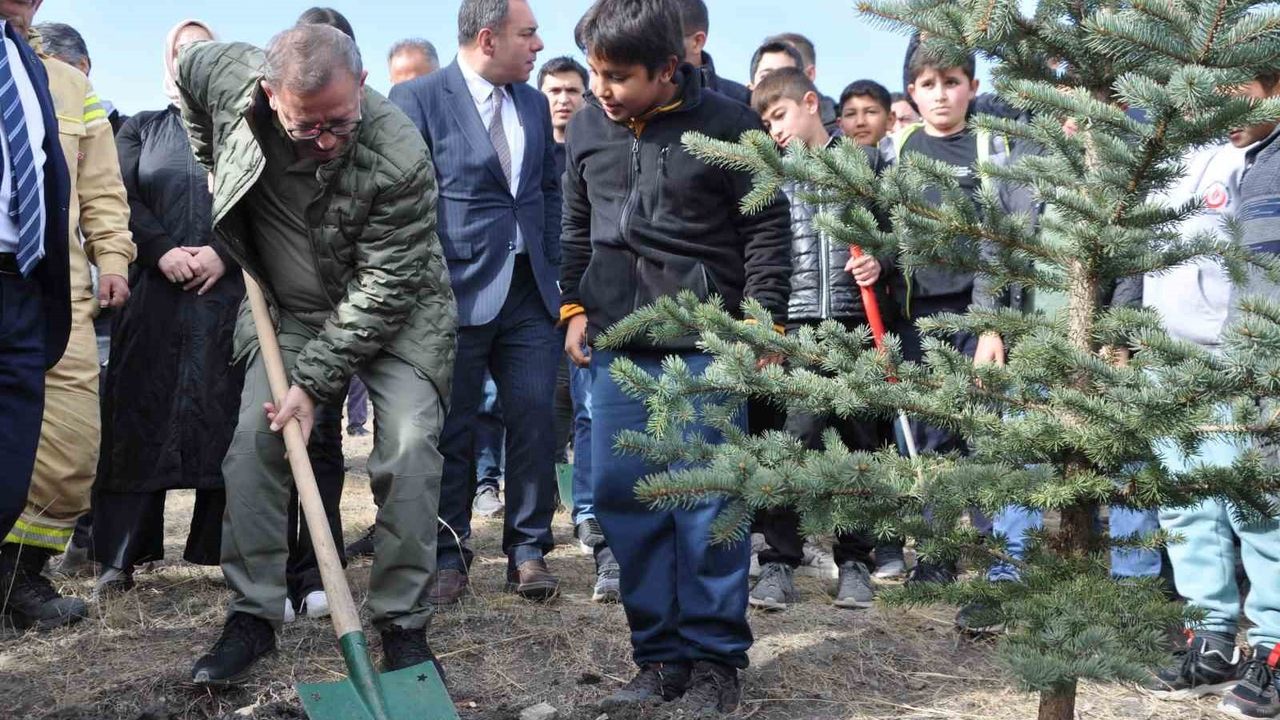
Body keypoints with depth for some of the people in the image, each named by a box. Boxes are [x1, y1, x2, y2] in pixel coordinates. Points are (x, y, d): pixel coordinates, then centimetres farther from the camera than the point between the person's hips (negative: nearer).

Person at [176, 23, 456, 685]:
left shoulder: (400, 158, -33)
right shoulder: (230, 74, -20)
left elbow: (382, 289, -27)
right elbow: (188, 64, 7)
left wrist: (314, 381, -26)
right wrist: (217, 164, 11)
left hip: (392, 312, -4)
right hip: (292, 308, 4)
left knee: (408, 449, -18)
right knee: (254, 443, -6)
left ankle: (403, 624, -6)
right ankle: (252, 616, 6)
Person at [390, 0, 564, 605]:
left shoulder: (534, 103, 13)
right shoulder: (418, 99, -5)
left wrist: (552, 270, 10)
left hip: (530, 292, 5)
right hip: (457, 293, -4)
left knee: (535, 422, 1)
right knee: (450, 432, 5)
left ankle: (527, 553, 14)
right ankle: (447, 558, 18)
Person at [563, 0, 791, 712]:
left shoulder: (729, 127, -6)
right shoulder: (588, 126, 8)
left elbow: (767, 230, -1)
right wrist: (576, 307, 15)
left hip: (705, 345, -5)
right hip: (616, 344, 5)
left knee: (707, 495, -2)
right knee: (621, 494, 5)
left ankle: (715, 658, 12)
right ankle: (662, 653, 18)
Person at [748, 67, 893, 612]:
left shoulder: (866, 162, 10)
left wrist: (881, 263, -8)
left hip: (858, 323, 1)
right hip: (796, 323, 0)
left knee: (863, 439, 5)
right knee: (795, 433, -12)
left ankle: (855, 560, 17)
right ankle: (778, 560, -2)